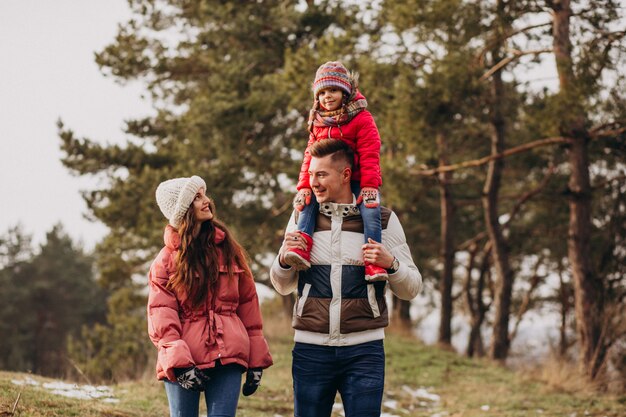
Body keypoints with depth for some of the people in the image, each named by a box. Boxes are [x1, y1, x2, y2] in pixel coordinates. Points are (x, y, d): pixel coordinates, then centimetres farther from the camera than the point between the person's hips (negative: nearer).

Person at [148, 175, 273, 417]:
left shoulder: (228, 249, 11)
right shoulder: (167, 259, 4)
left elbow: (248, 303, 11)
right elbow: (161, 316, -5)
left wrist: (256, 360, 6)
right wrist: (178, 362, -18)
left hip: (227, 358, 1)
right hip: (183, 362, -1)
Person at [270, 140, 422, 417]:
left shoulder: (383, 220, 4)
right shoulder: (302, 217, 9)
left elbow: (410, 290, 5)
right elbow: (283, 286, 16)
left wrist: (390, 263, -15)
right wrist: (284, 258, -5)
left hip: (364, 350, -2)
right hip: (311, 348, 2)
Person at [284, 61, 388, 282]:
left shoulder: (361, 118, -5)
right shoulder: (318, 123, 12)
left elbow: (370, 155, -10)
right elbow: (310, 156, 10)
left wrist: (370, 185, -19)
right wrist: (304, 186, -3)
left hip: (356, 180, -5)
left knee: (370, 210, -27)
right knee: (307, 202, -20)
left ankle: (373, 263, -32)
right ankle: (302, 247, -29)